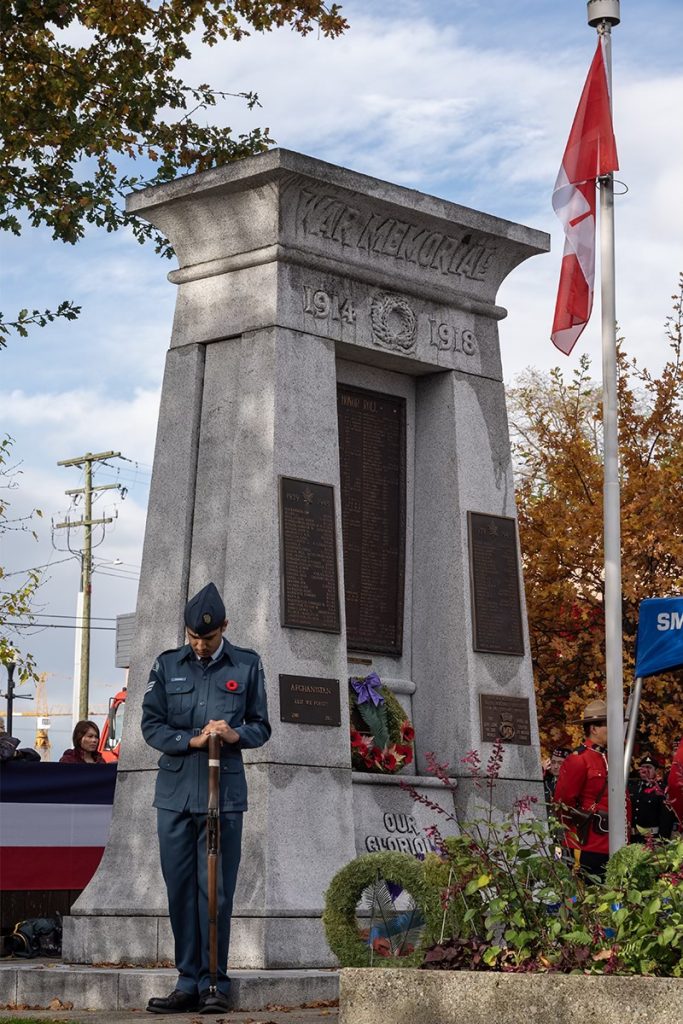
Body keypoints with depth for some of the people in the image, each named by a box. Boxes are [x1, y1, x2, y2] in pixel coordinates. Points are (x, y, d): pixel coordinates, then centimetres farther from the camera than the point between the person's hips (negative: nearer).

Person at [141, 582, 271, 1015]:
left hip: (224, 793, -2)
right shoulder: (167, 666, 10)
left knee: (216, 889, -4)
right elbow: (151, 723, 7)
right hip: (175, 791, 2)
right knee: (180, 888, 3)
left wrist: (235, 735, -12)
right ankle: (188, 983, 10)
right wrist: (191, 741, -9)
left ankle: (214, 983, 3)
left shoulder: (248, 665, 7)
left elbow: (262, 726, 9)